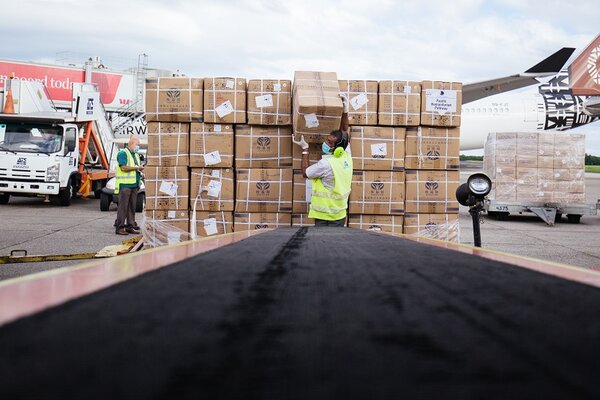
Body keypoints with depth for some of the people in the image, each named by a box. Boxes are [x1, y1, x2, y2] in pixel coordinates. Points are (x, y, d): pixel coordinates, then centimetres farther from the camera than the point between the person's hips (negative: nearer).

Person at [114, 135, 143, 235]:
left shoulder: (136, 155, 21)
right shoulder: (123, 153, -6)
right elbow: (123, 167, -17)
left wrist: (141, 168, 5)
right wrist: (136, 167, -12)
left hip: (134, 184, 8)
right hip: (125, 184, -8)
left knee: (132, 206, 8)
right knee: (123, 206, -8)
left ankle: (130, 226, 13)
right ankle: (119, 227, -6)